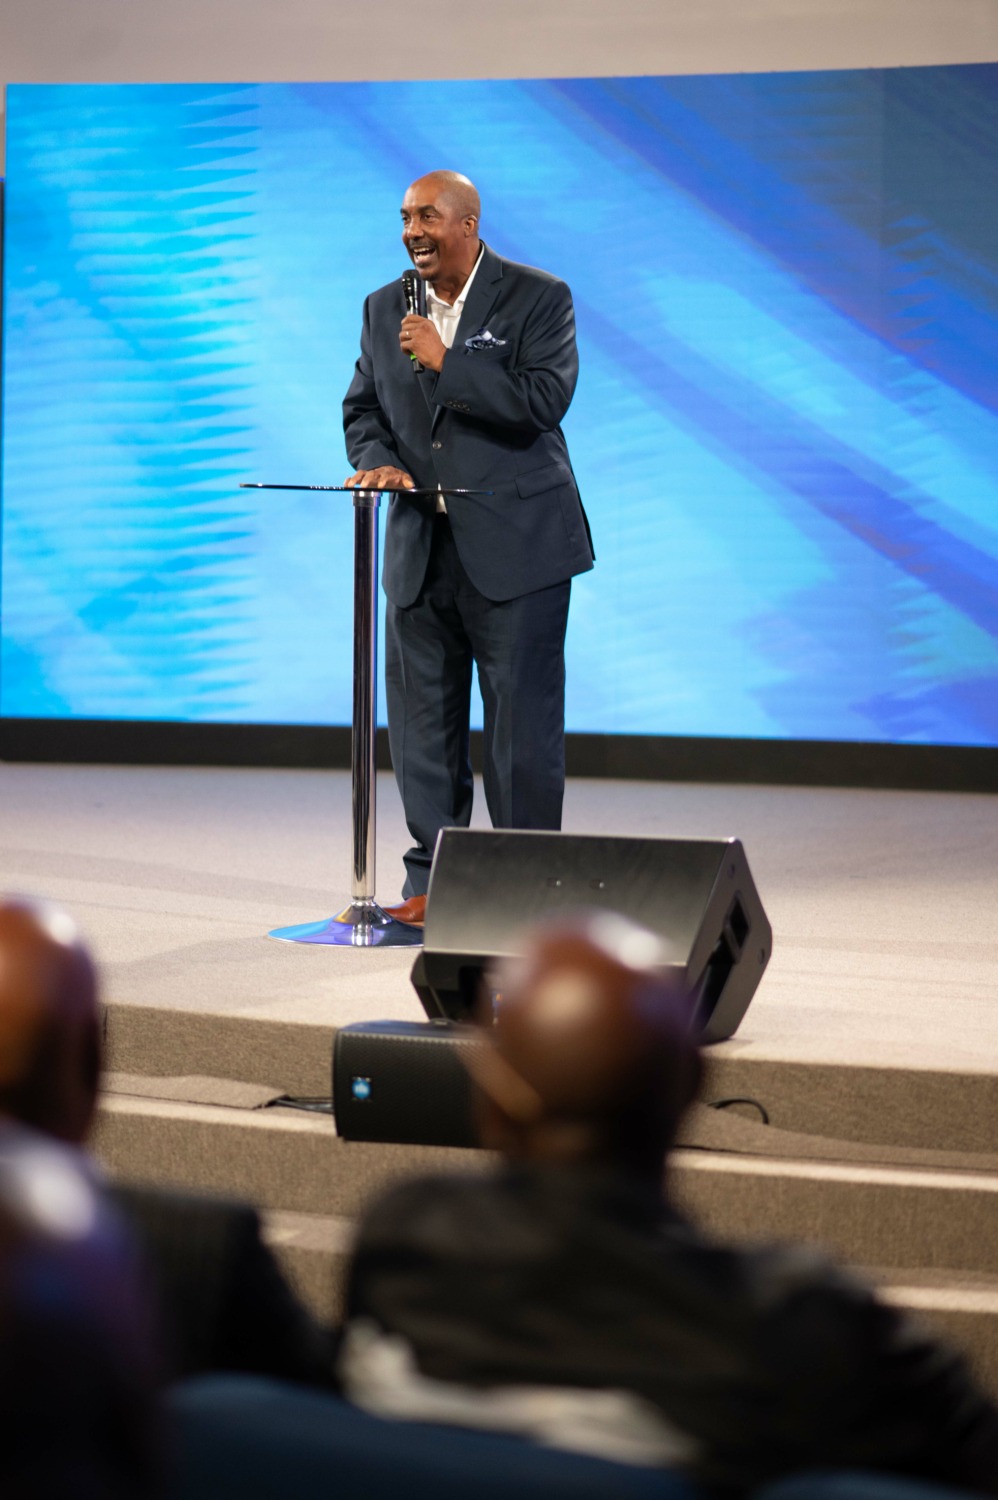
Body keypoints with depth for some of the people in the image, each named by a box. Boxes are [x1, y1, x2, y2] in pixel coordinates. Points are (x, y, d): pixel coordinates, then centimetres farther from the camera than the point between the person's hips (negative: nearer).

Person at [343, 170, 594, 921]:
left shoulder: (539, 297, -5)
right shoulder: (385, 308, 11)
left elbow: (545, 400, -17)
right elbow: (362, 407, 17)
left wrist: (445, 359, -19)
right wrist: (379, 459, -5)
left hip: (514, 545, -5)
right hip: (420, 548, 5)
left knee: (522, 718, -1)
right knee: (423, 718, 7)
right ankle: (433, 880, 15)